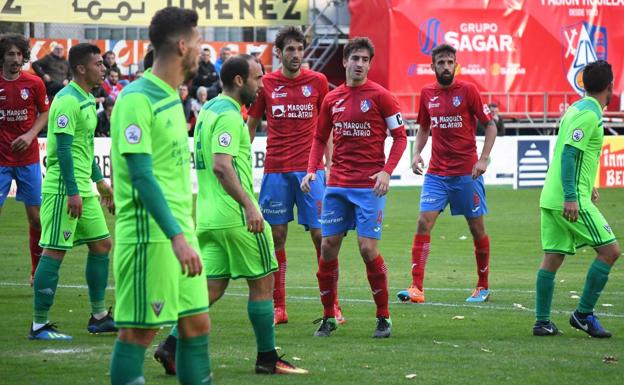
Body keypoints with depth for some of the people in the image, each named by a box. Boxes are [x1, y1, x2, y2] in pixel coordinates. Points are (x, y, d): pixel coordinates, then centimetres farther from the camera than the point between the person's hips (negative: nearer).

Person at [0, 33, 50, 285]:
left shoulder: (34, 84, -2)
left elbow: (45, 113, 8)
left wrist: (30, 135, -8)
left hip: (28, 159, 1)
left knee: (35, 217, 3)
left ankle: (38, 271, 17)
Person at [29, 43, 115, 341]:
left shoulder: (86, 100, 15)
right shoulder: (68, 100, -16)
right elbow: (63, 147, -20)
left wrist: (99, 181, 26)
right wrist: (73, 192, -23)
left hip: (82, 188, 10)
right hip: (63, 189, -10)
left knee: (101, 244, 13)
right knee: (55, 251, -7)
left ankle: (99, 317, 21)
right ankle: (39, 325, -3)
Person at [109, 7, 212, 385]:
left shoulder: (171, 98, 14)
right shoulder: (137, 99, -15)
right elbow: (142, 176, -21)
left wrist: (185, 232, 19)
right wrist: (176, 236, -25)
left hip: (179, 232, 9)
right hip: (150, 236, -9)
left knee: (198, 324, 9)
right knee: (139, 331, -3)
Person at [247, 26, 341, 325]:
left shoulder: (318, 82, 3)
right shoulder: (266, 84, 5)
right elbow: (251, 125, 13)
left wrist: (330, 165, 4)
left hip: (310, 169, -1)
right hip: (275, 170, 1)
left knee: (321, 235, -4)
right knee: (276, 237, 2)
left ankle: (332, 307, 2)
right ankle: (278, 308, 8)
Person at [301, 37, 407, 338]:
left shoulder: (379, 96, -3)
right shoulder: (332, 99, 10)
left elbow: (400, 136, -2)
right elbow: (320, 138, 19)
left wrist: (387, 171, -14)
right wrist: (312, 170, 5)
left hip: (369, 186, -5)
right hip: (337, 185, 5)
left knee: (368, 248, -10)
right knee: (328, 248, 2)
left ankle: (384, 318, 3)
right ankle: (328, 317, 14)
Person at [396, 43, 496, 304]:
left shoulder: (467, 90, -6)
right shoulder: (427, 93, 6)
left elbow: (490, 126, -2)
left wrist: (484, 159, -13)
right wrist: (416, 153, 3)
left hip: (466, 173, -3)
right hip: (436, 173, 3)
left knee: (477, 228, 6)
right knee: (424, 222, -11)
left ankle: (483, 287, 21)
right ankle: (416, 288, -14)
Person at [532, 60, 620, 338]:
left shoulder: (578, 108, 16)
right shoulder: (589, 114, -13)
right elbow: (568, 153, -21)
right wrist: (570, 197, -26)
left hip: (552, 198, 10)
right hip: (572, 199, -10)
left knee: (552, 258, 8)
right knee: (609, 250, -4)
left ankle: (542, 322, 8)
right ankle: (584, 314, -2)